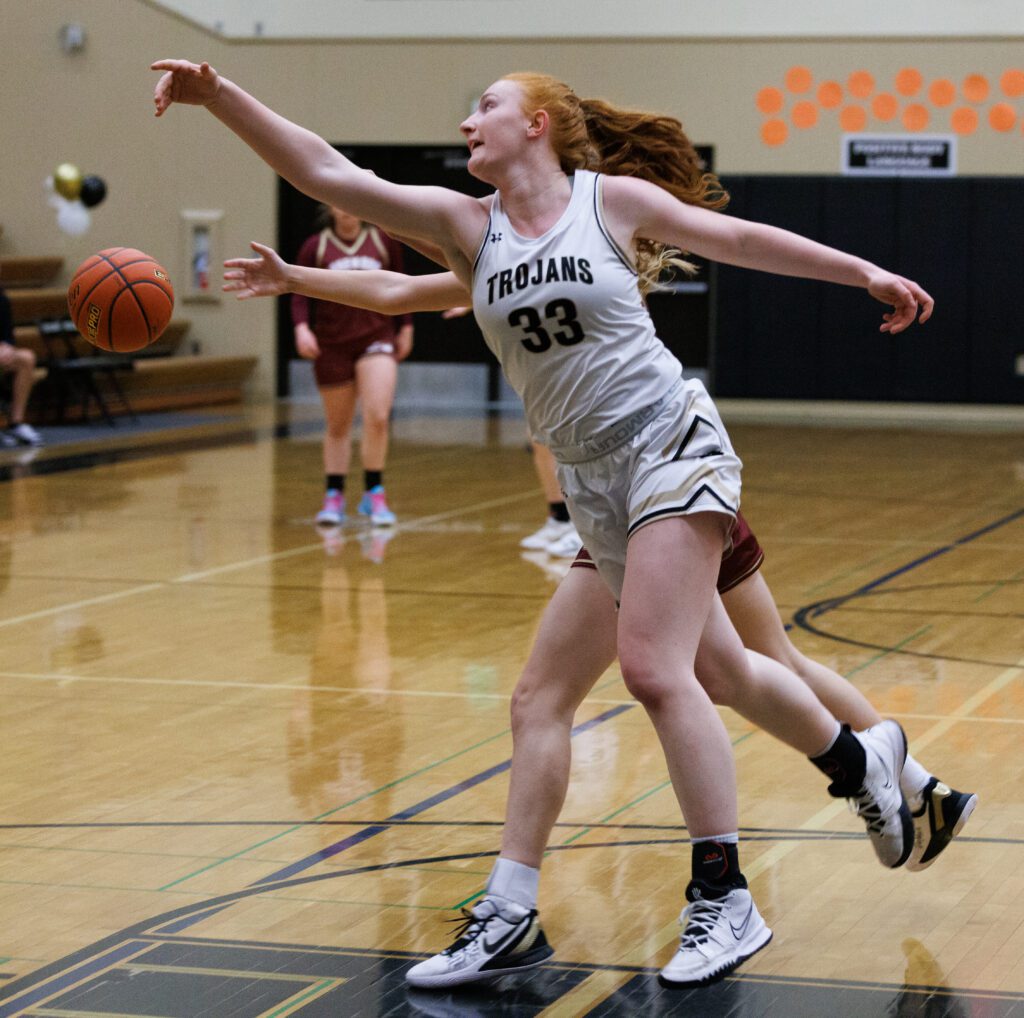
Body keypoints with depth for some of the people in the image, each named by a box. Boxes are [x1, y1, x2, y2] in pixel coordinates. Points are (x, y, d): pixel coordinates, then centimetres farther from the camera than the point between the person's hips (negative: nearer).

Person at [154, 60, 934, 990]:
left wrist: (864, 272, 12)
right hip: (587, 477, 5)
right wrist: (219, 96, -14)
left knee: (654, 668, -15)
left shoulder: (613, 199, -3)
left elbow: (738, 238, 8)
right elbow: (325, 173, -4)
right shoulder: (468, 225, 4)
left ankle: (724, 900, -8)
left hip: (671, 441, -5)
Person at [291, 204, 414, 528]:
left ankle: (374, 494, -4)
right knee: (338, 426, 9)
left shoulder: (384, 241, 4)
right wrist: (302, 328, -17)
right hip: (332, 344, 0)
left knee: (377, 417, -16)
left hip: (377, 339, 0)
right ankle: (333, 498, 19)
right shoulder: (315, 247, 0)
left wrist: (405, 328, 13)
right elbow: (300, 293, -1)